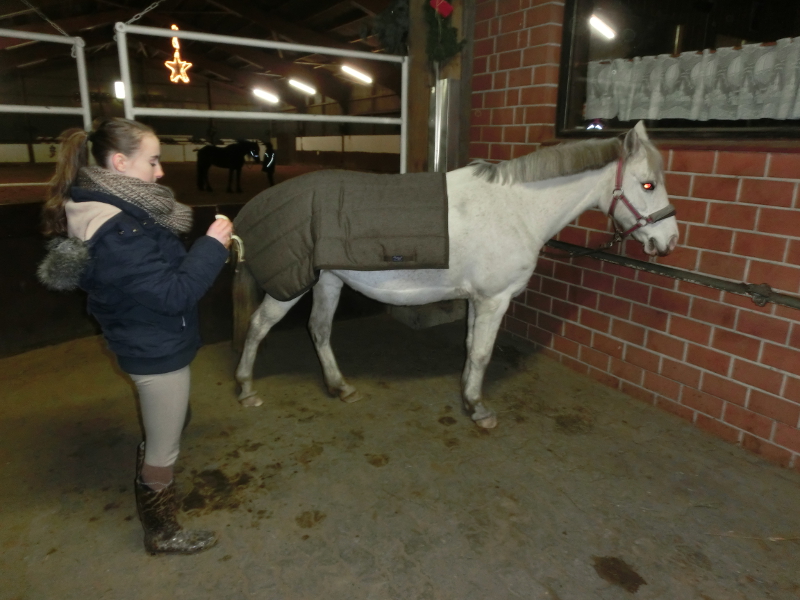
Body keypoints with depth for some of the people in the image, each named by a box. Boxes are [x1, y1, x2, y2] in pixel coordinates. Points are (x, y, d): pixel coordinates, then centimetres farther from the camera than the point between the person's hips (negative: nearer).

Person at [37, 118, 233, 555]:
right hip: (158, 353, -10)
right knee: (163, 451, 10)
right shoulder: (117, 232, -30)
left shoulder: (109, 209, 2)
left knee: (160, 433, 31)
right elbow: (173, 293, -29)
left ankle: (149, 489, 54)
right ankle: (161, 534, 31)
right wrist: (213, 246, -21)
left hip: (150, 345, 10)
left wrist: (207, 250, -1)